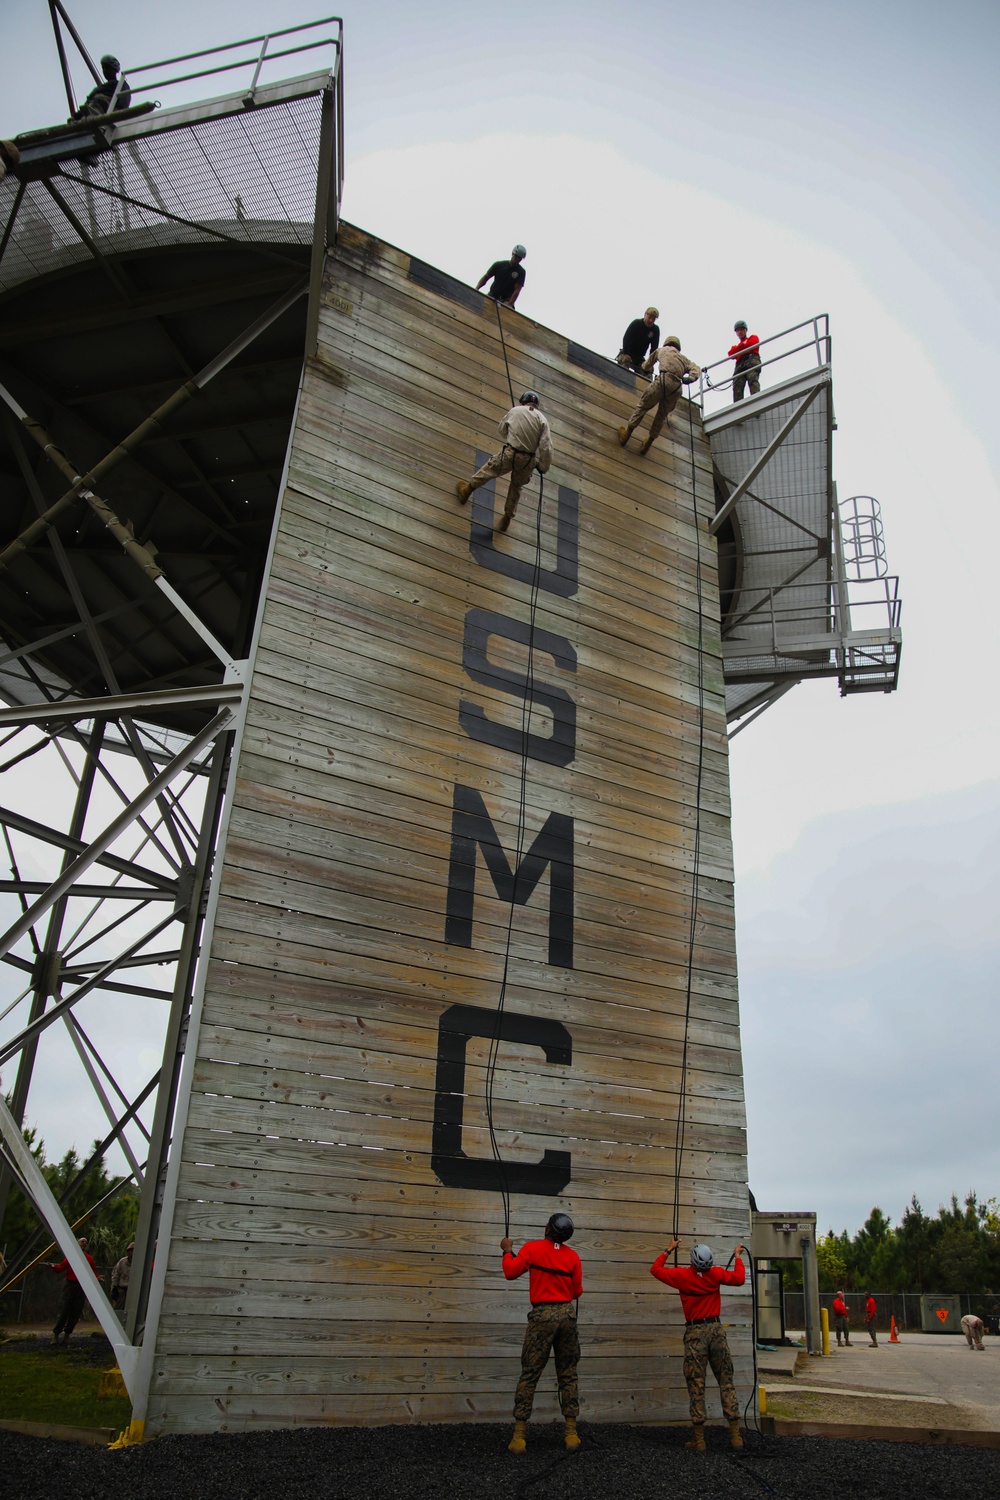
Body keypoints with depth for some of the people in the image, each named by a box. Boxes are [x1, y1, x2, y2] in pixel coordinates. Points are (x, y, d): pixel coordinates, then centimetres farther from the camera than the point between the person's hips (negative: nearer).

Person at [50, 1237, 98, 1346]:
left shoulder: (89, 1259, 13)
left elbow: (94, 1272, 12)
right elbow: (60, 1269, 1)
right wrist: (53, 1266, -18)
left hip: (82, 1288, 3)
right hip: (70, 1285, -3)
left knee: (76, 1312, 3)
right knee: (64, 1311, -5)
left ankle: (67, 1334, 14)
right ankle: (56, 1334, 6)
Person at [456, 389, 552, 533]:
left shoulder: (515, 410, 1)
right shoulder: (542, 419, -2)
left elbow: (502, 430, 15)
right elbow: (546, 447, -7)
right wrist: (543, 467, 3)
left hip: (510, 453, -2)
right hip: (528, 460, 2)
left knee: (488, 469, 23)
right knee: (517, 487, 24)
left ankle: (466, 490, 38)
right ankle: (507, 518, 34)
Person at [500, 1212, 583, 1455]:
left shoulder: (532, 1248, -4)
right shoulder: (572, 1256, 2)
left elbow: (511, 1272, -4)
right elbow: (577, 1292, 6)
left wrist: (507, 1250, 11)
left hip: (542, 1314, -2)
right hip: (568, 1314, 2)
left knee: (529, 1375, 3)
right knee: (568, 1376, 12)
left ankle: (519, 1435, 1)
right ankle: (571, 1433, 11)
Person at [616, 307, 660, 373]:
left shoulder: (655, 330, -3)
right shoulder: (636, 323, -10)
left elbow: (654, 348, -6)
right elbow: (626, 338, -18)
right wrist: (626, 354, -28)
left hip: (639, 357, 3)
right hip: (626, 354, -3)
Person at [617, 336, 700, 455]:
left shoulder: (662, 350, 28)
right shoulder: (684, 359, 33)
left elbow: (648, 364, 44)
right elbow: (695, 368, 16)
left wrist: (645, 370, 63)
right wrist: (690, 378, 0)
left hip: (664, 380, -3)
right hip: (677, 388, 3)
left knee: (643, 406, 10)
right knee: (661, 416, 15)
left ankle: (627, 433, 9)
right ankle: (649, 443, 21)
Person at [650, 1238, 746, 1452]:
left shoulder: (682, 1275, -4)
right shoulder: (716, 1274, -4)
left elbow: (655, 1269, 9)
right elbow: (739, 1278, 9)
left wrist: (669, 1250, 20)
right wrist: (737, 1258, 22)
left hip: (695, 1332, -1)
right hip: (716, 1329, 1)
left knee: (696, 1385, 2)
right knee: (726, 1381, 8)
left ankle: (699, 1438, 3)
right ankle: (735, 1435, 7)